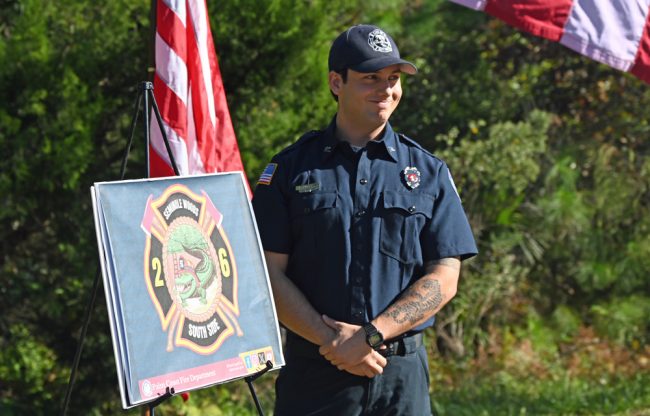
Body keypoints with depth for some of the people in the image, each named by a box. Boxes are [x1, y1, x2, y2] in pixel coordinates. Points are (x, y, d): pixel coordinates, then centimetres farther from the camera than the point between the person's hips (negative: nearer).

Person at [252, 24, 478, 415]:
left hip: (403, 373, 1)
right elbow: (270, 273, -1)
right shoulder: (291, 169, 5)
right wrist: (332, 341, -12)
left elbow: (444, 278, 2)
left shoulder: (429, 173, 8)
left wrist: (371, 336, -11)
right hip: (313, 372, -1)